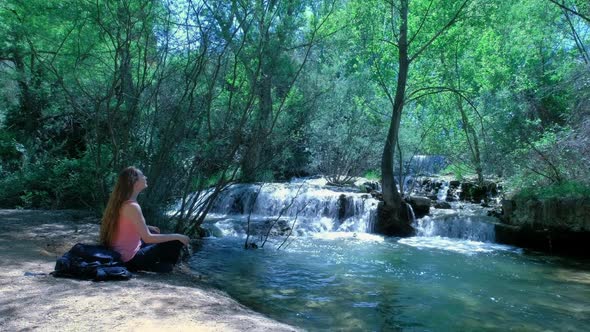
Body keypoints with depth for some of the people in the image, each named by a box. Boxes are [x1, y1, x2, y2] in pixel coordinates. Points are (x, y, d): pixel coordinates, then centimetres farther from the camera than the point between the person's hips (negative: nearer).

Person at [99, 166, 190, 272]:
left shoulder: (121, 202, 2)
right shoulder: (132, 206, -24)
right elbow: (148, 238, -24)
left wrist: (149, 228, 23)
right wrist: (177, 236, -17)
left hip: (118, 254, 9)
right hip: (130, 259, -9)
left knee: (154, 233, 29)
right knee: (176, 243, -8)